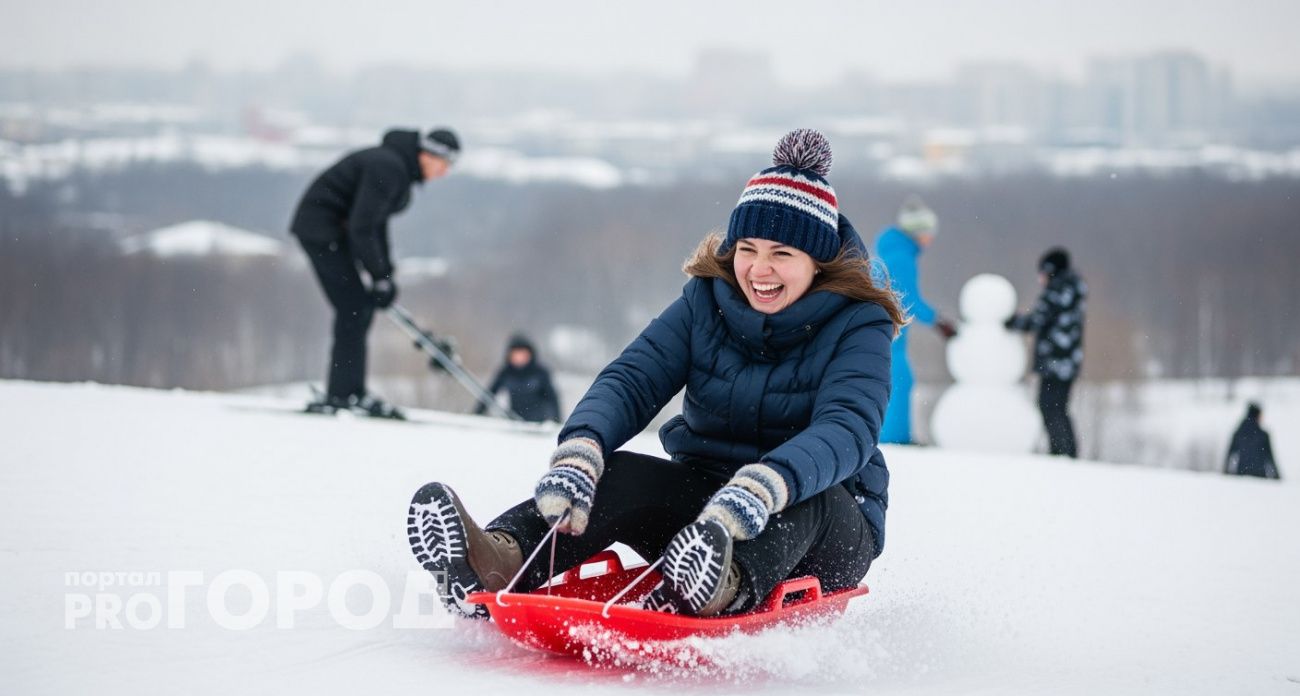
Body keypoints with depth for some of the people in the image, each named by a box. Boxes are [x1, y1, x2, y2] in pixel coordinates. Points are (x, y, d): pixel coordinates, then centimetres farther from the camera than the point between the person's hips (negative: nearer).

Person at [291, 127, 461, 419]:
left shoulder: (401, 168, 8)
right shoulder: (388, 167, -23)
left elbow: (376, 220, 15)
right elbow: (362, 227, -25)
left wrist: (385, 271, 10)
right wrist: (380, 276, -19)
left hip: (335, 229, 10)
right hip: (321, 227, -10)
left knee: (361, 308, 9)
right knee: (354, 308, -12)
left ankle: (348, 392, 13)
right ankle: (344, 394, -10)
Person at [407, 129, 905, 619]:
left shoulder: (858, 325, -11)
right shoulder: (706, 302, 1)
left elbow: (846, 430, -29)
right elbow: (631, 381, -12)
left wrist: (758, 491, -50)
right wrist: (579, 453, -35)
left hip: (820, 533, -3)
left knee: (805, 493, -37)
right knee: (618, 474, -26)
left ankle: (727, 588, -69)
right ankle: (500, 560, -52)